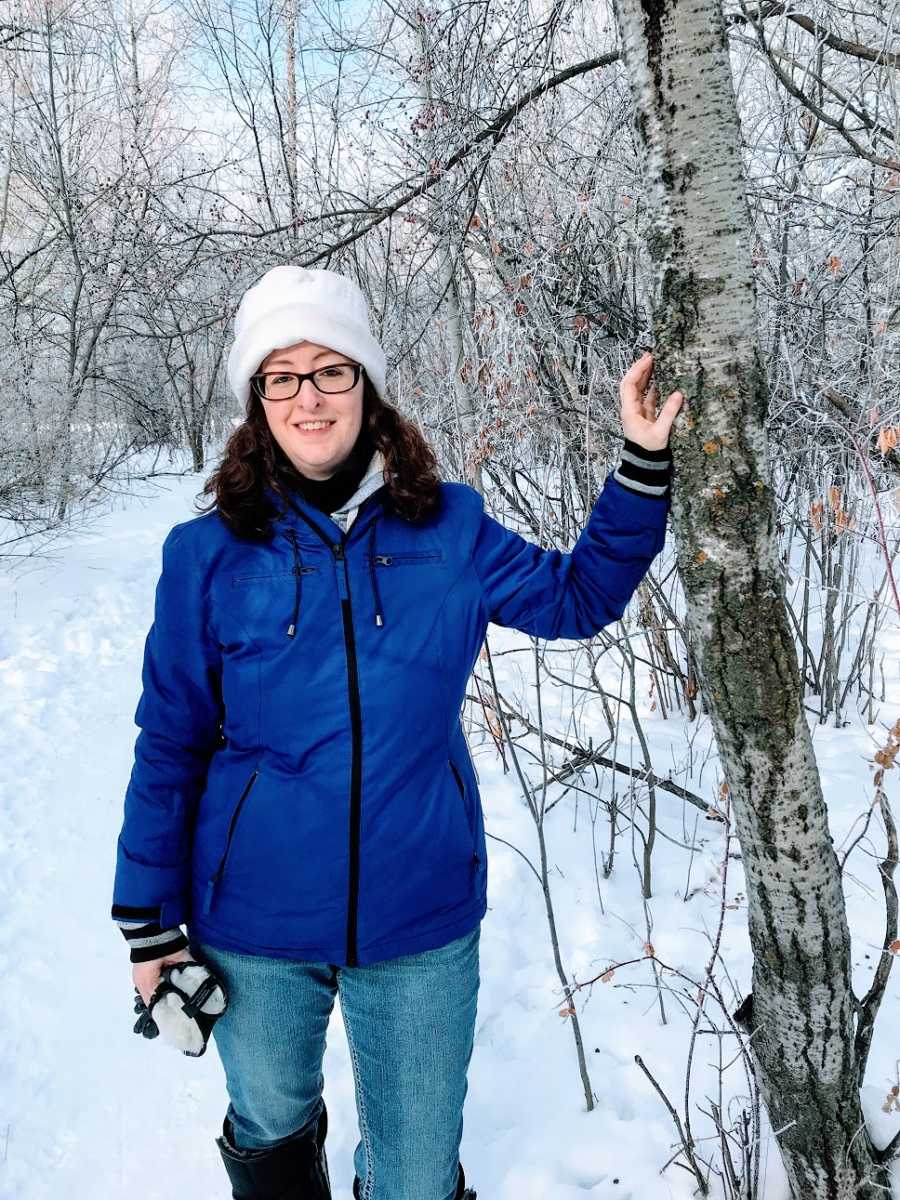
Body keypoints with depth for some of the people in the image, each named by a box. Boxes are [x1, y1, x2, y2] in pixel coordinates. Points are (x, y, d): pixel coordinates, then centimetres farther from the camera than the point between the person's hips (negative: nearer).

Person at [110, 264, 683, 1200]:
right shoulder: (209, 551, -7)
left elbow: (579, 594, 5)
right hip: (253, 924, 0)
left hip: (420, 917, 1)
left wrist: (644, 463, -4)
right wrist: (149, 919, 0)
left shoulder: (448, 528, -3)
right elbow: (171, 744, -3)